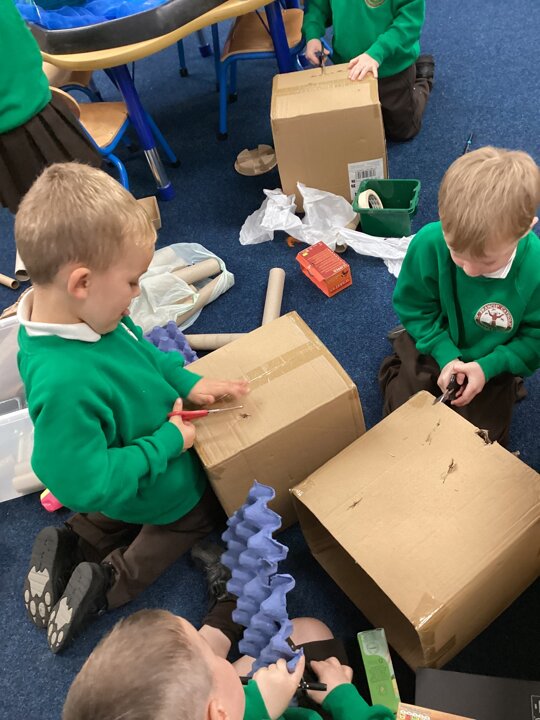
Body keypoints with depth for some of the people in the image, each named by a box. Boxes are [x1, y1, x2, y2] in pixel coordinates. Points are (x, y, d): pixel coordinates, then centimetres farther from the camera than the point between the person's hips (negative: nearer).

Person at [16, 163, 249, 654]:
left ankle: (67, 549, 22)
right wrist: (168, 443, -28)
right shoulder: (64, 383, -44)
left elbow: (141, 351, 2)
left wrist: (189, 383, -10)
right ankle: (110, 582, 14)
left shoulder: (85, 316, -17)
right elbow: (84, 483, -36)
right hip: (166, 493, -8)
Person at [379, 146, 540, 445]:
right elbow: (413, 307, -13)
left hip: (489, 363, 0)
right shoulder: (428, 243, -29)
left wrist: (489, 366, -26)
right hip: (433, 347, 1)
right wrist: (445, 354, -22)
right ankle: (397, 370, 35)